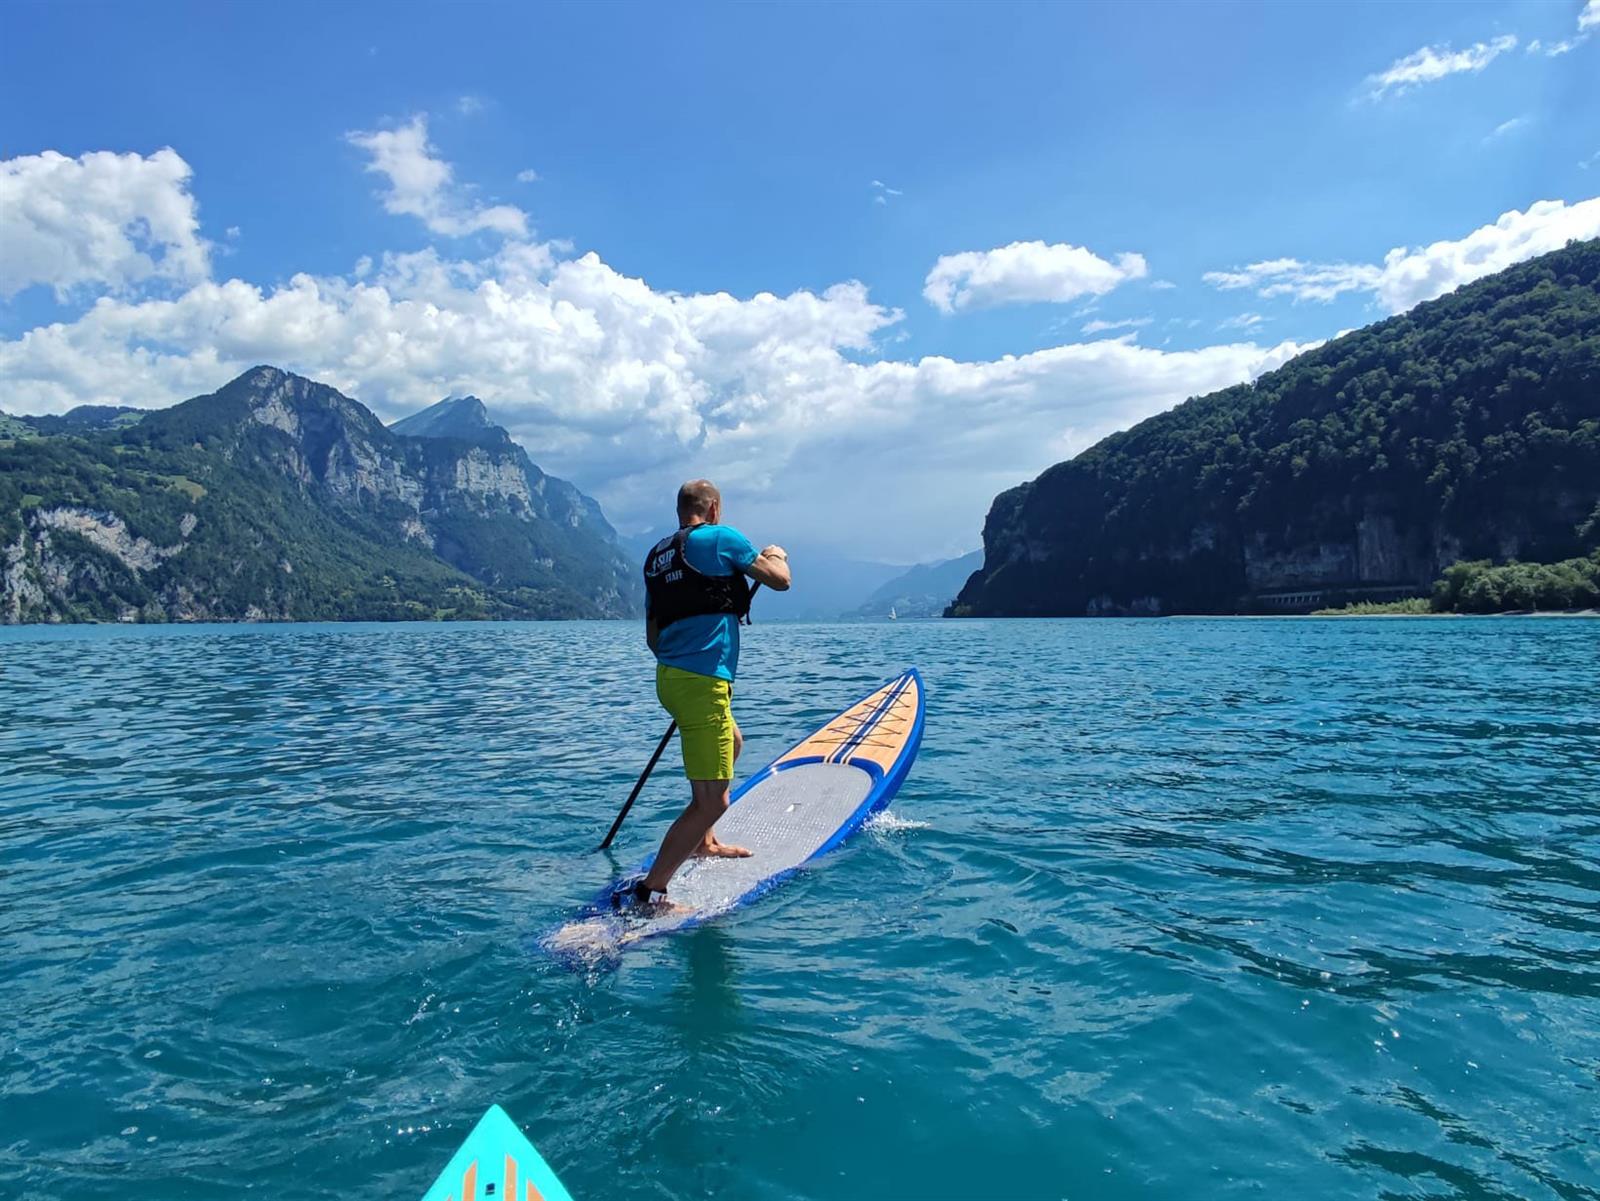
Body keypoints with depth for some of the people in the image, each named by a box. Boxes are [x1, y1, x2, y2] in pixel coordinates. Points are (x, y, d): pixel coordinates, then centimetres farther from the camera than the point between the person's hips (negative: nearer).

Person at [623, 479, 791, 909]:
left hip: (670, 676, 9)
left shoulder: (657, 556, 17)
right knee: (711, 800, -8)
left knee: (732, 743, 32)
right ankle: (649, 892, -8)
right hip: (702, 683, -9)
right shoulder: (721, 537, -5)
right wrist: (777, 555, 22)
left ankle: (702, 842, 38)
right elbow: (780, 580, 0)